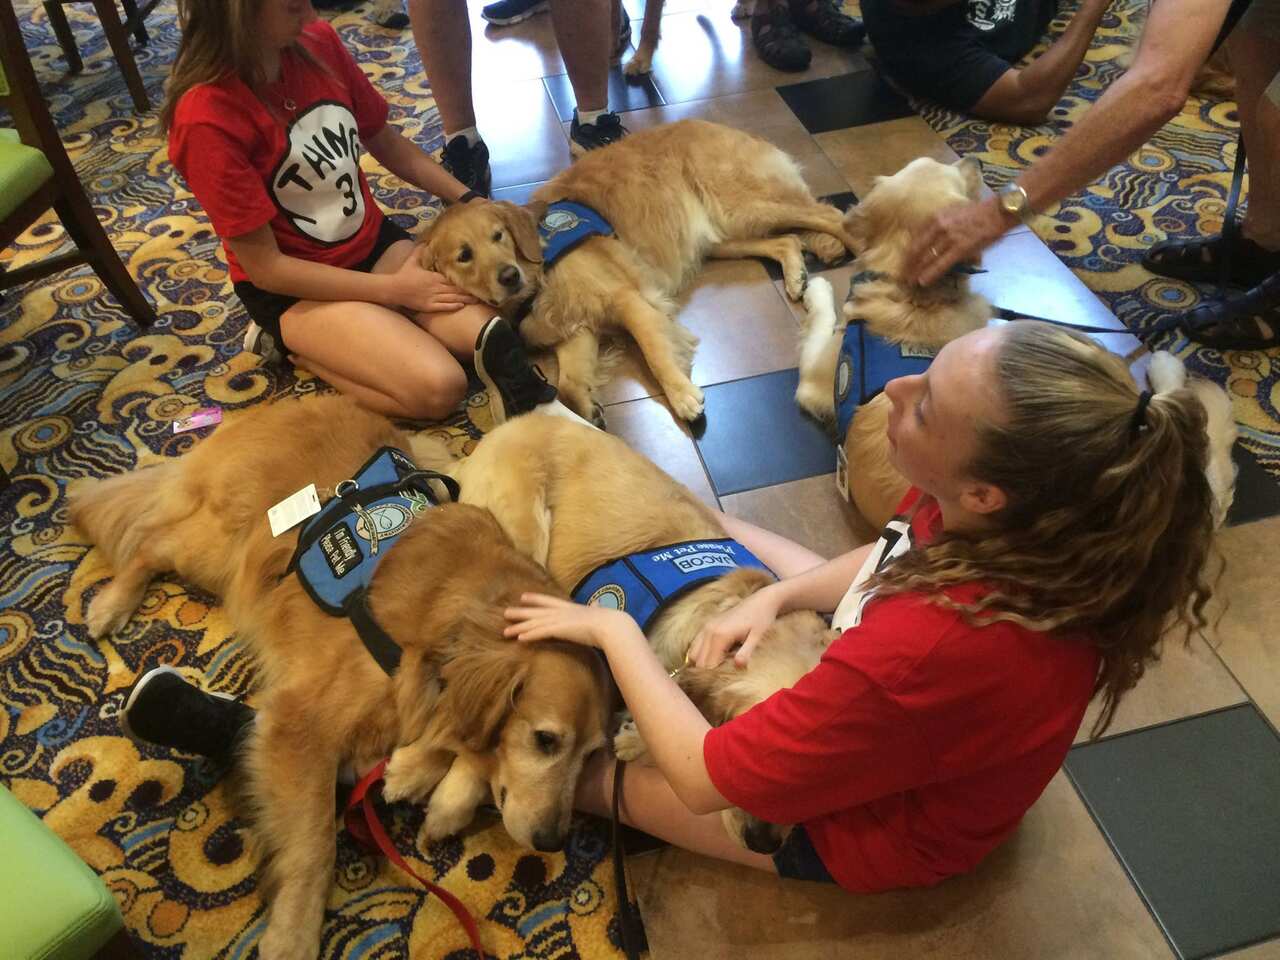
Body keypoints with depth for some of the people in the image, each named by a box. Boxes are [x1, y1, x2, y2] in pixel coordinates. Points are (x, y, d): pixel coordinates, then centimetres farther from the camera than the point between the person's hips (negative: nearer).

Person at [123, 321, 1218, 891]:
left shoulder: (932, 652, -46)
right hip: (863, 707, 7)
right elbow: (904, 556, -2)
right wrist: (778, 595, -16)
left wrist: (610, 628, -20)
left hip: (868, 826, -6)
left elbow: (703, 778, -33)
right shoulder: (1043, 525, -24)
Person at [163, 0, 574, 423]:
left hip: (372, 242, 5)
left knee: (495, 338, -17)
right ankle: (288, 342, -3)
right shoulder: (206, 118, -25)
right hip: (293, 286, -4)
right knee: (438, 388, -21)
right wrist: (392, 290, -18)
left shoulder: (317, 43, -7)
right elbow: (264, 267, -20)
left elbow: (386, 143, 9)